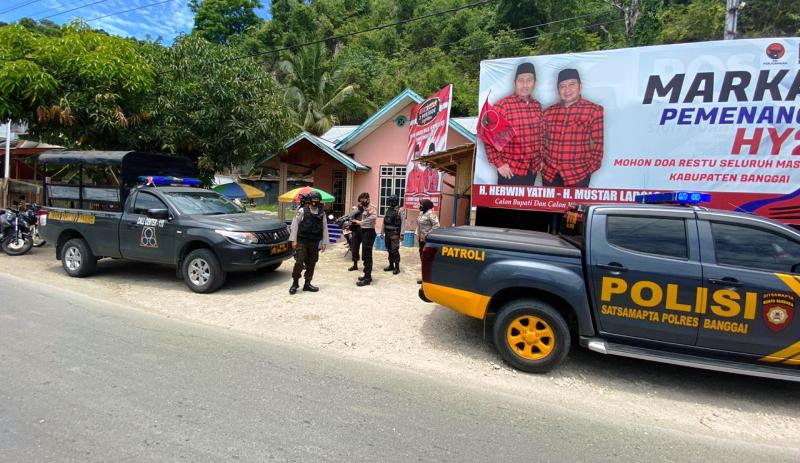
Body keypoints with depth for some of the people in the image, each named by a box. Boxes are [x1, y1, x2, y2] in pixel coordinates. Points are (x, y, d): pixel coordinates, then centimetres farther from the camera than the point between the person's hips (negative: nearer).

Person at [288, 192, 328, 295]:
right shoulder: (302, 211, -2)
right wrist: (294, 240, -7)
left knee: (311, 263, 8)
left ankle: (307, 283, 19)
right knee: (299, 262, -9)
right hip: (302, 241, -4)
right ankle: (295, 283, 6)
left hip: (314, 242, 4)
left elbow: (325, 228, 10)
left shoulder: (322, 213, 8)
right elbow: (295, 225, -3)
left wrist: (325, 242, 7)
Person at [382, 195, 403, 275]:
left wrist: (401, 234, -19)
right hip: (387, 233, 7)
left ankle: (397, 267, 1)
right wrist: (382, 232, 14)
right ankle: (391, 265, 22)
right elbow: (384, 222, 16)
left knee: (395, 251, -6)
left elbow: (401, 223, -14)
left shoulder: (399, 211, -10)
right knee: (389, 250, 12)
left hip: (394, 233, -7)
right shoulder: (388, 210, 11)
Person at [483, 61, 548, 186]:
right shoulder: (503, 106, -11)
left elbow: (542, 135, 17)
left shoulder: (537, 106, 7)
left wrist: (542, 158, 10)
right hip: (510, 171, -6)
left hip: (532, 170, 6)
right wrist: (498, 163, -13)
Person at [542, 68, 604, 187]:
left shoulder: (593, 110, -2)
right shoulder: (549, 112, 7)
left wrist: (590, 167, -5)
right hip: (549, 172, 3)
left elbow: (598, 143, -2)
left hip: (578, 174, -3)